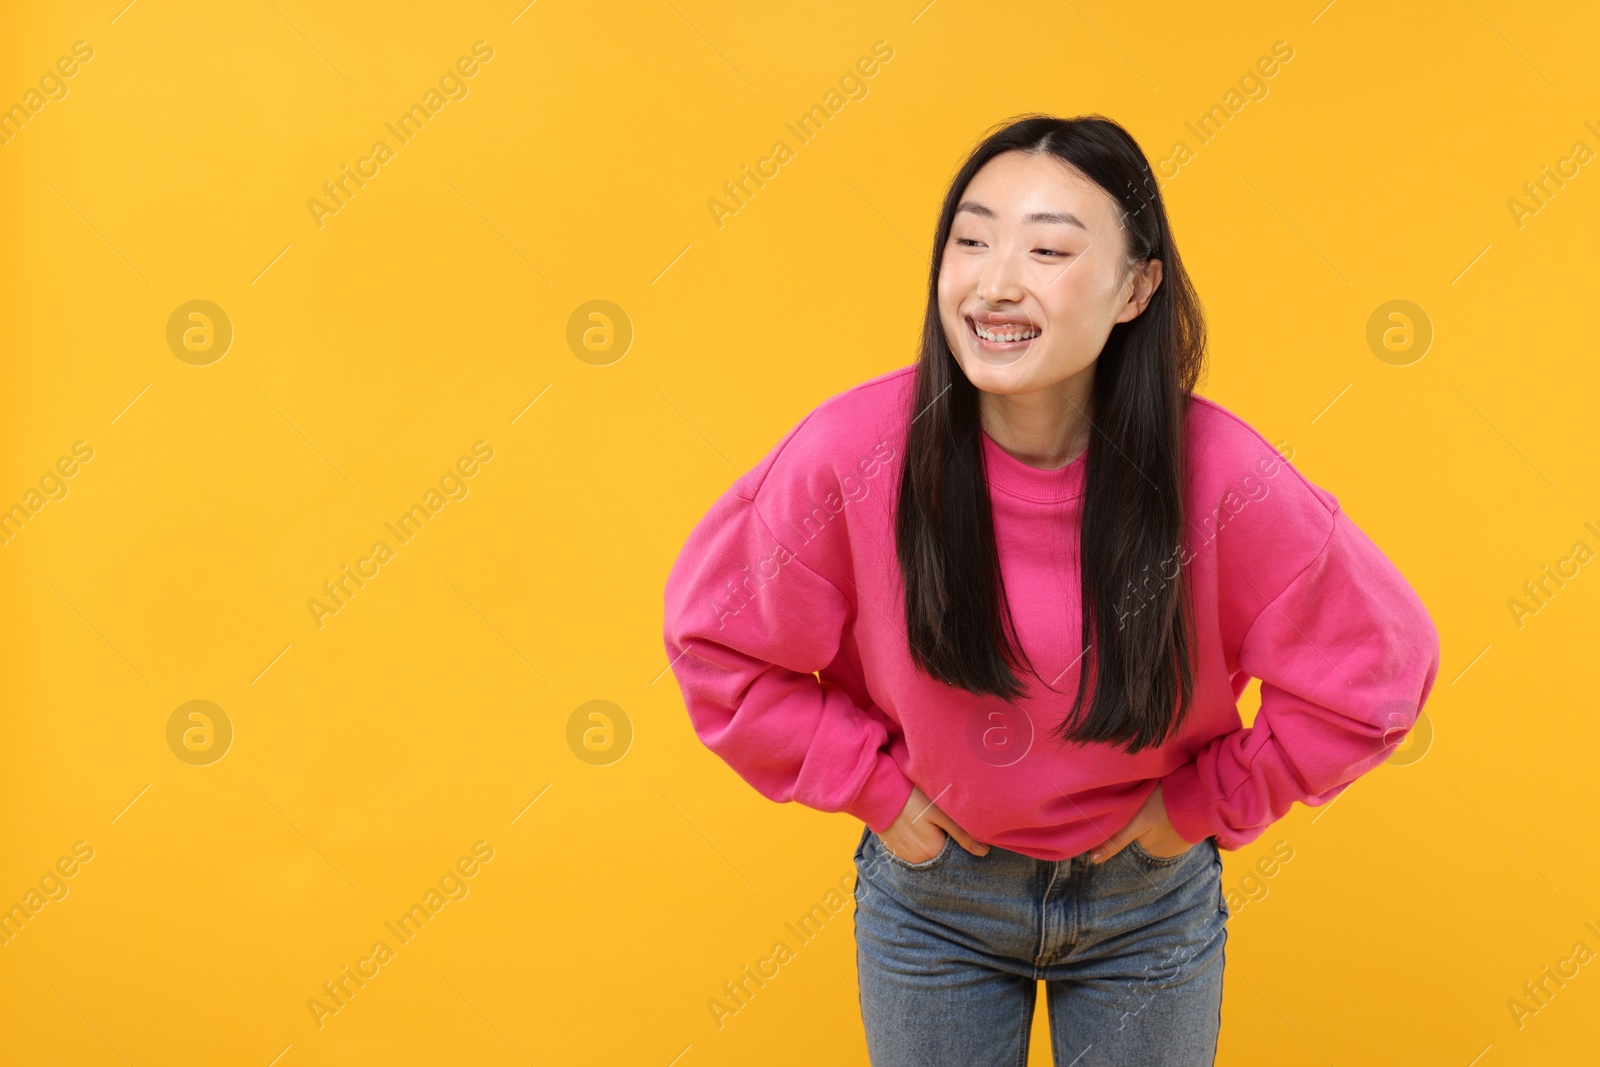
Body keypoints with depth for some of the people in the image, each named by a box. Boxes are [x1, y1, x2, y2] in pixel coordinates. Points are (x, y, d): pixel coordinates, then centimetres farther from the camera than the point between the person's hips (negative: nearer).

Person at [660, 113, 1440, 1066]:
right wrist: (874, 786, -8)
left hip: (1150, 895, 0)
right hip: (932, 892, 0)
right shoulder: (854, 453, -23)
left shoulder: (1222, 479, -23)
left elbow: (1377, 667, -9)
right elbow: (716, 636, -8)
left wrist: (1205, 802, -8)